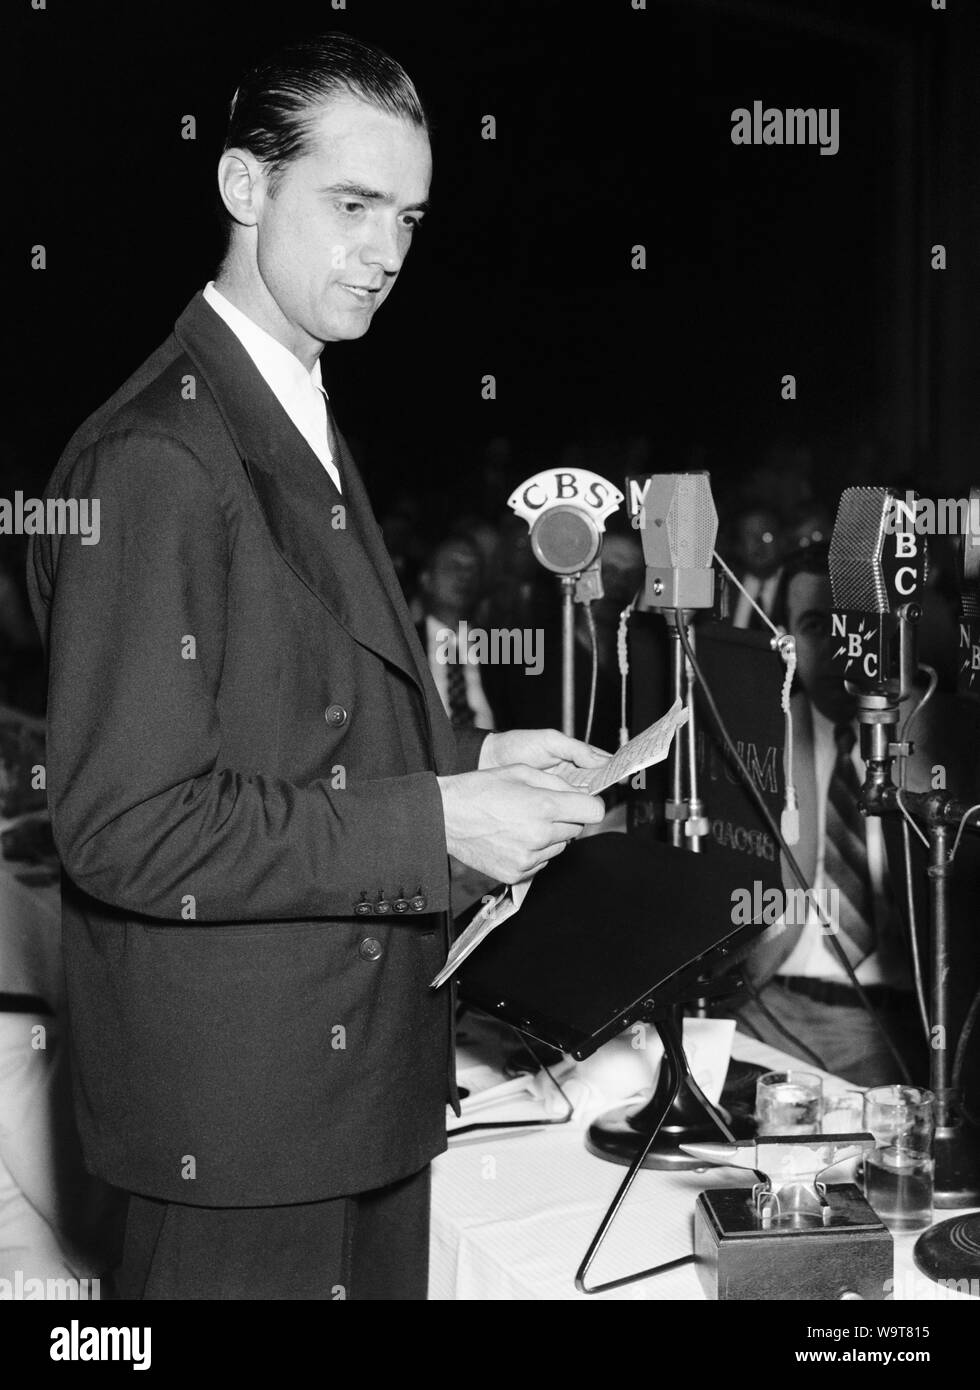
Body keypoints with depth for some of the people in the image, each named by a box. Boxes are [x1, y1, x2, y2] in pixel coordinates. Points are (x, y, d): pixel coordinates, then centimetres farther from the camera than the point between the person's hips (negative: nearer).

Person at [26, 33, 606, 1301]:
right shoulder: (155, 459, -20)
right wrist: (436, 824, -22)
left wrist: (471, 759, 4)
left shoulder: (305, 427, 13)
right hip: (237, 1102, -9)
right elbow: (128, 826, -24)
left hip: (359, 1056, 9)